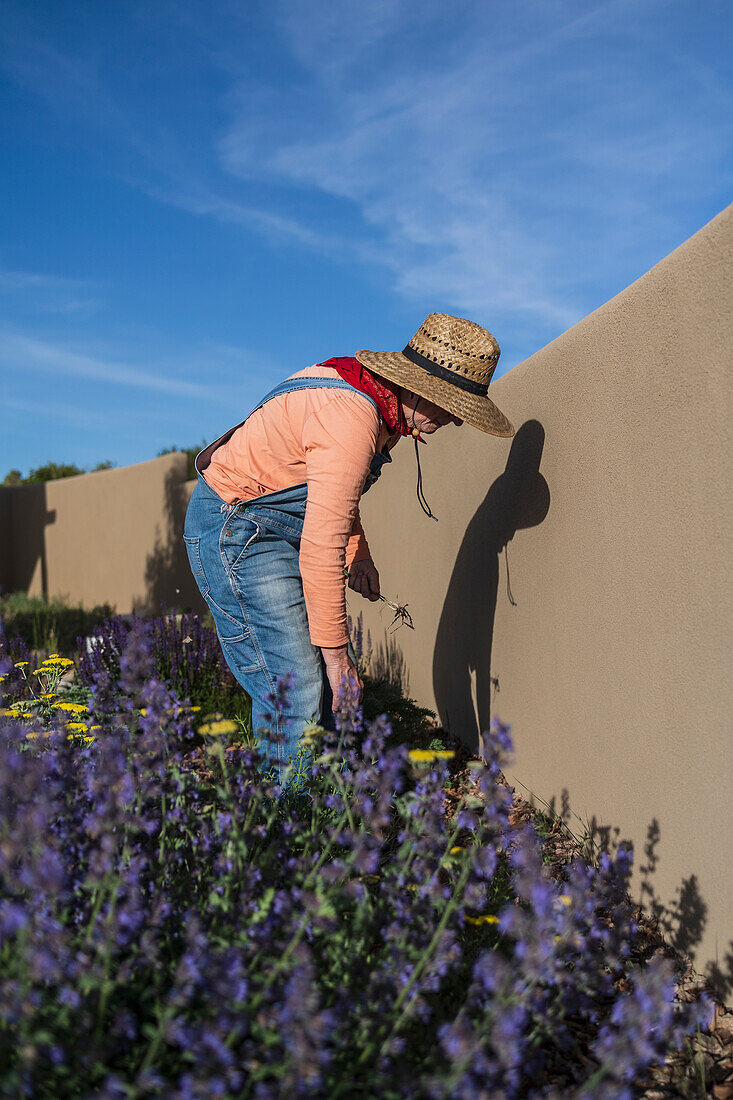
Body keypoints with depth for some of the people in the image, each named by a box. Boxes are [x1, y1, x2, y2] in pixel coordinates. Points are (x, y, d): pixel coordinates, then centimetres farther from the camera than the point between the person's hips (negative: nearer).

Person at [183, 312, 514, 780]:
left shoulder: (372, 395, 4)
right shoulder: (352, 418, -28)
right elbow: (319, 548, -30)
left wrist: (360, 555, 11)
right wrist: (335, 651, -24)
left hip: (280, 528, 10)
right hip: (236, 530, -10)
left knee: (335, 687, 5)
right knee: (297, 692, -15)